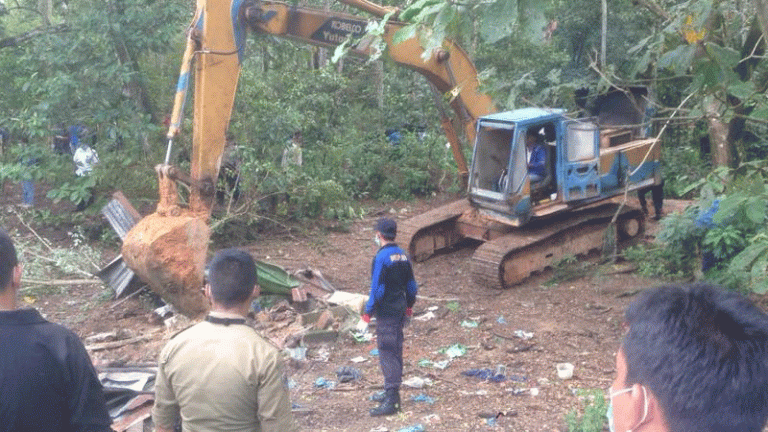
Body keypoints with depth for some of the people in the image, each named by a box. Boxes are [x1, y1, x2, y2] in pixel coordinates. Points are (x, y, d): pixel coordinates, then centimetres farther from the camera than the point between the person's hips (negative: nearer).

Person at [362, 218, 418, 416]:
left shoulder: (381, 258, -18)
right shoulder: (403, 256, 7)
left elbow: (377, 289, -20)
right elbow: (411, 285, 14)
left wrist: (368, 312, -13)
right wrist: (409, 305, 26)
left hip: (386, 312, -8)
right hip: (400, 310, 9)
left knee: (387, 353, -6)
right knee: (396, 351, 17)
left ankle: (391, 401, -5)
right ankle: (392, 394, 28)